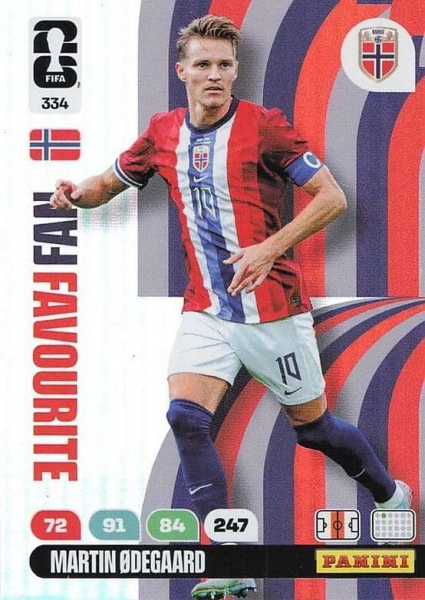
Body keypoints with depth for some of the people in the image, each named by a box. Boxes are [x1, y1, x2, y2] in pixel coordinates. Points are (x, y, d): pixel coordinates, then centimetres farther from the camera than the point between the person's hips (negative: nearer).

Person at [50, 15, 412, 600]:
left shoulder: (264, 125, -10)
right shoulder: (163, 133, 4)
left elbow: (332, 196, -10)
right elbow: (110, 182, 18)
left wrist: (270, 248, -21)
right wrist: (77, 191, -6)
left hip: (273, 307, -3)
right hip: (206, 309, 4)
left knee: (312, 427, 10)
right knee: (185, 416, -16)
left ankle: (392, 494, 41)